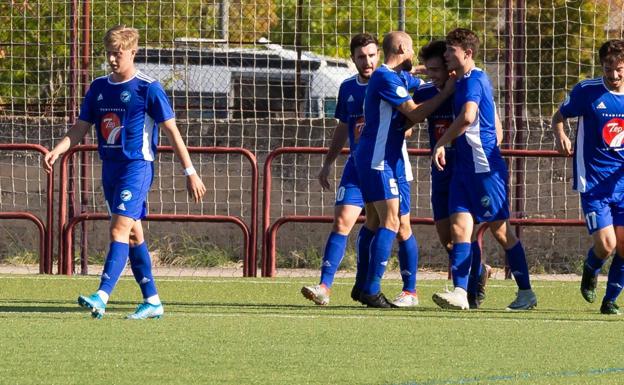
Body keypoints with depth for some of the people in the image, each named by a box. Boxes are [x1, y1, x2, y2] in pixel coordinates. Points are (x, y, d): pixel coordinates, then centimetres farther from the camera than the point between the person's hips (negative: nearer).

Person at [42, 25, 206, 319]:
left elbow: (172, 131, -6)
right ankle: (152, 301, 18)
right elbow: (79, 130, 12)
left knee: (120, 231, -18)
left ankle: (101, 297, -27)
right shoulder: (99, 88, 10)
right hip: (110, 168, 7)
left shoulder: (148, 88, -8)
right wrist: (56, 151, -7)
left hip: (136, 166, -7)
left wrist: (190, 173, -7)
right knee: (133, 235, 11)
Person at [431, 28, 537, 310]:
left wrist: (441, 144, -21)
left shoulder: (474, 80, -15)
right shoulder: (463, 81, 15)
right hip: (464, 165, 9)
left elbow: (467, 117, -32)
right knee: (459, 226, -4)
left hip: (484, 167, -9)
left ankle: (526, 292, 10)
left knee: (500, 229, 0)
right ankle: (460, 292, -12)